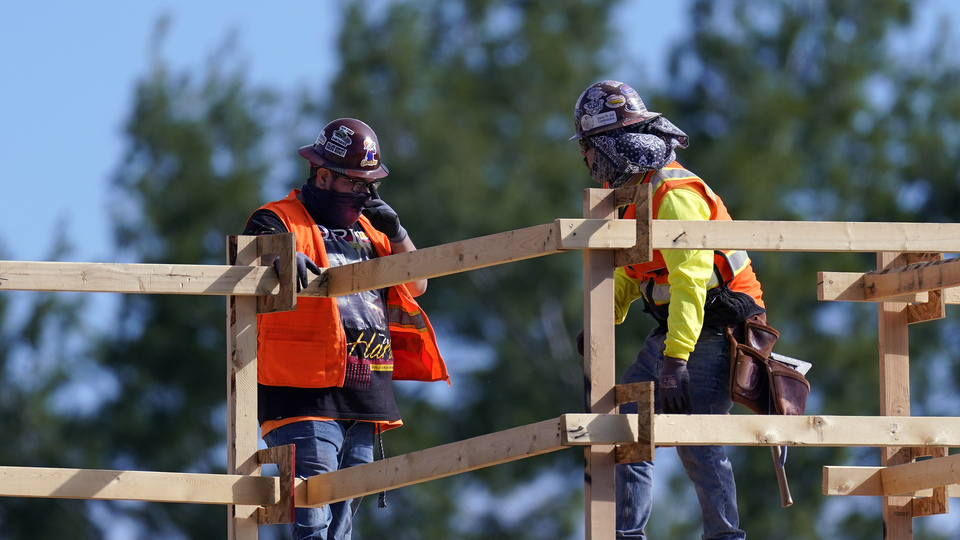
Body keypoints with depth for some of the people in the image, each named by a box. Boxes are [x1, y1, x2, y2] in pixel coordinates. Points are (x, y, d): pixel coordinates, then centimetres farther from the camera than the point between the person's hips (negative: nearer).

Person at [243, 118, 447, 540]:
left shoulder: (365, 229, 20)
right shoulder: (280, 221, -3)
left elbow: (415, 286, 22)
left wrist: (394, 232, 6)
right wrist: (285, 261, -47)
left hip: (362, 406, 8)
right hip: (306, 395, -8)